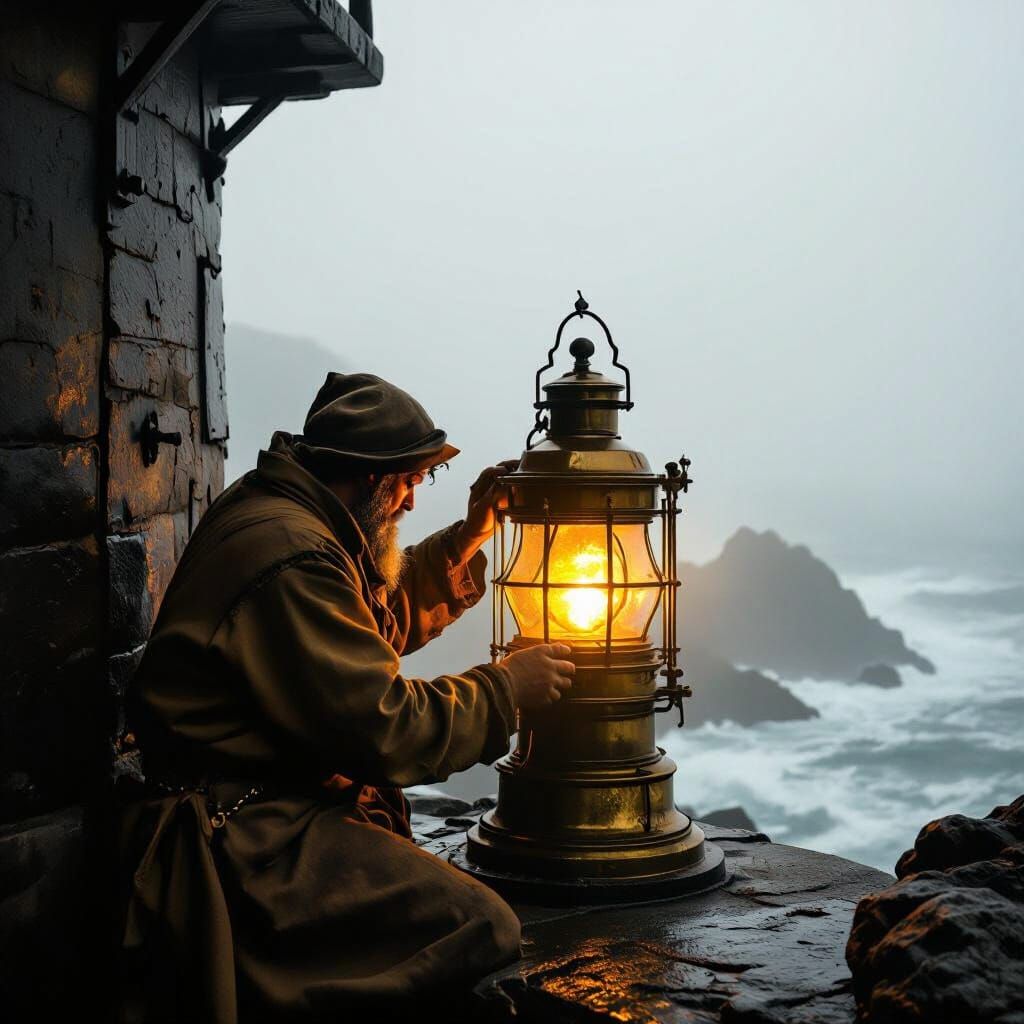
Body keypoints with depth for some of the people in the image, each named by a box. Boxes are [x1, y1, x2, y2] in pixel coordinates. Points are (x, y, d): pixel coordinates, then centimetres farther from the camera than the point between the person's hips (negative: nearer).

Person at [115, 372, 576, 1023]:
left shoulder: (272, 515, 14)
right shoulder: (291, 559, -20)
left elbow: (385, 622, 28)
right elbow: (384, 730, -20)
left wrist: (469, 538, 18)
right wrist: (507, 689, -7)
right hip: (251, 841, -11)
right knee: (484, 931, -21)